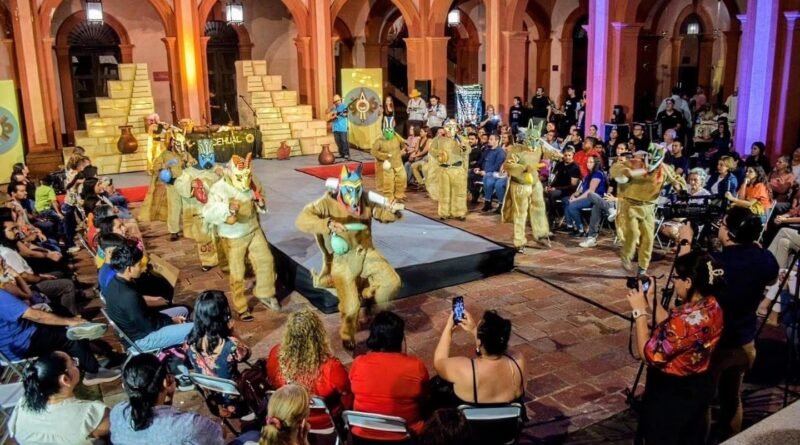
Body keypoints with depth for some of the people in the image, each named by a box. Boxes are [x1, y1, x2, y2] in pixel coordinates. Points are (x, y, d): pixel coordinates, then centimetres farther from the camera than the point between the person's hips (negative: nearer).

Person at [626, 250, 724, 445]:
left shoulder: (686, 320, -34)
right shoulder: (711, 307, -6)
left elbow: (648, 354, -25)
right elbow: (671, 330, 5)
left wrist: (640, 311, -20)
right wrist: (651, 301, 1)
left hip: (671, 396, -9)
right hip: (698, 389, 9)